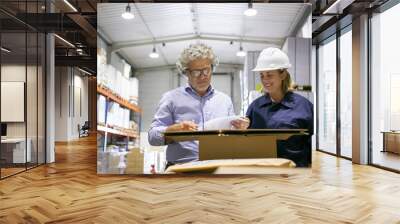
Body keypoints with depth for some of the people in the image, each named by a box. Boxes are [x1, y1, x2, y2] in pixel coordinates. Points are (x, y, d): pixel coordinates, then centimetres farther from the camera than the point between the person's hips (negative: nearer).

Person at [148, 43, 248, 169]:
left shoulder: (225, 100, 17)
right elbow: (153, 136, 3)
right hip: (181, 168, -2)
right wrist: (176, 129, -14)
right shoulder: (172, 98, 8)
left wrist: (240, 130, -2)